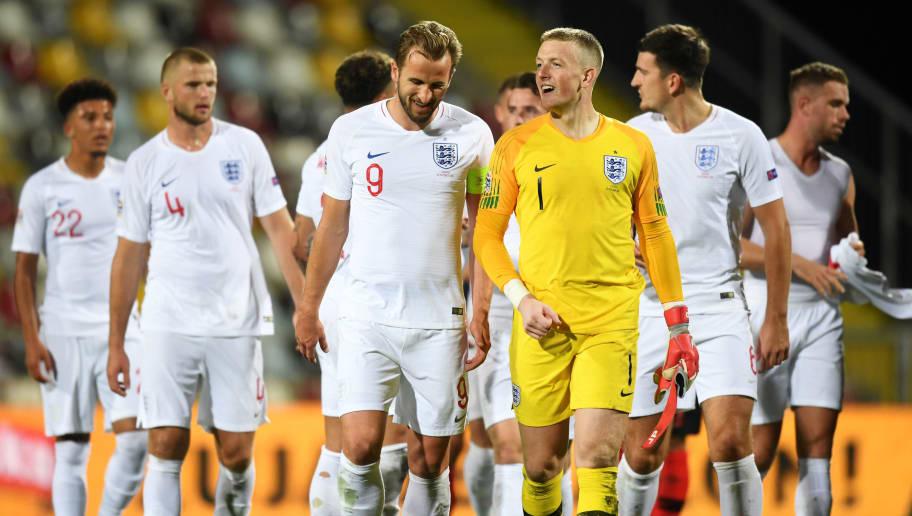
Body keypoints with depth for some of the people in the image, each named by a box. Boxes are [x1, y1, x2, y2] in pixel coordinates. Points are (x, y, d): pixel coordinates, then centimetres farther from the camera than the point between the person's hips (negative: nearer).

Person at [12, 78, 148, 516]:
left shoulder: (130, 180, 6)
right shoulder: (42, 187, 0)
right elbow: (24, 270, 1)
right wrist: (32, 341, -7)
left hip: (120, 328, 2)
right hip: (62, 332, -2)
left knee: (135, 438, -11)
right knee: (70, 451, 1)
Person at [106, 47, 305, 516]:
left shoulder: (244, 145, 3)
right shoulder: (144, 163, 3)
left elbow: (280, 229, 5)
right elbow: (128, 256, 8)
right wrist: (115, 344, 7)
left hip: (236, 323, 0)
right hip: (168, 325, 0)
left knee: (236, 454, 1)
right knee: (165, 450, -6)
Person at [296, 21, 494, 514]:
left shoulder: (471, 135, 0)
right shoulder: (351, 131, 1)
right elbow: (332, 226, 10)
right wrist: (309, 307, 12)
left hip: (439, 323, 0)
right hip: (367, 319, 0)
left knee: (429, 461, 3)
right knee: (360, 446, -14)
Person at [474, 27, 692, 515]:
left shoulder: (634, 146, 7)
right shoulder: (517, 145, 4)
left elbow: (655, 235, 14)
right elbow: (487, 234, 7)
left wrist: (678, 323, 12)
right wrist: (521, 299, -7)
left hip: (612, 322, 0)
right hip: (541, 324, 0)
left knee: (597, 456, -14)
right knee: (541, 463, 3)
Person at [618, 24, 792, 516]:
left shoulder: (740, 136, -6)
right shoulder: (634, 135, 3)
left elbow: (775, 229, -1)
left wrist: (776, 319, -2)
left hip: (719, 307, -3)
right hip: (650, 309, 3)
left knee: (730, 443, -17)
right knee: (641, 457, 2)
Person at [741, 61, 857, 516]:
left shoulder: (840, 175, 12)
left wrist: (853, 256, 3)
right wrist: (798, 263, -20)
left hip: (821, 317, 5)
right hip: (767, 313, -5)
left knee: (818, 447, -3)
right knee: (759, 450, -2)